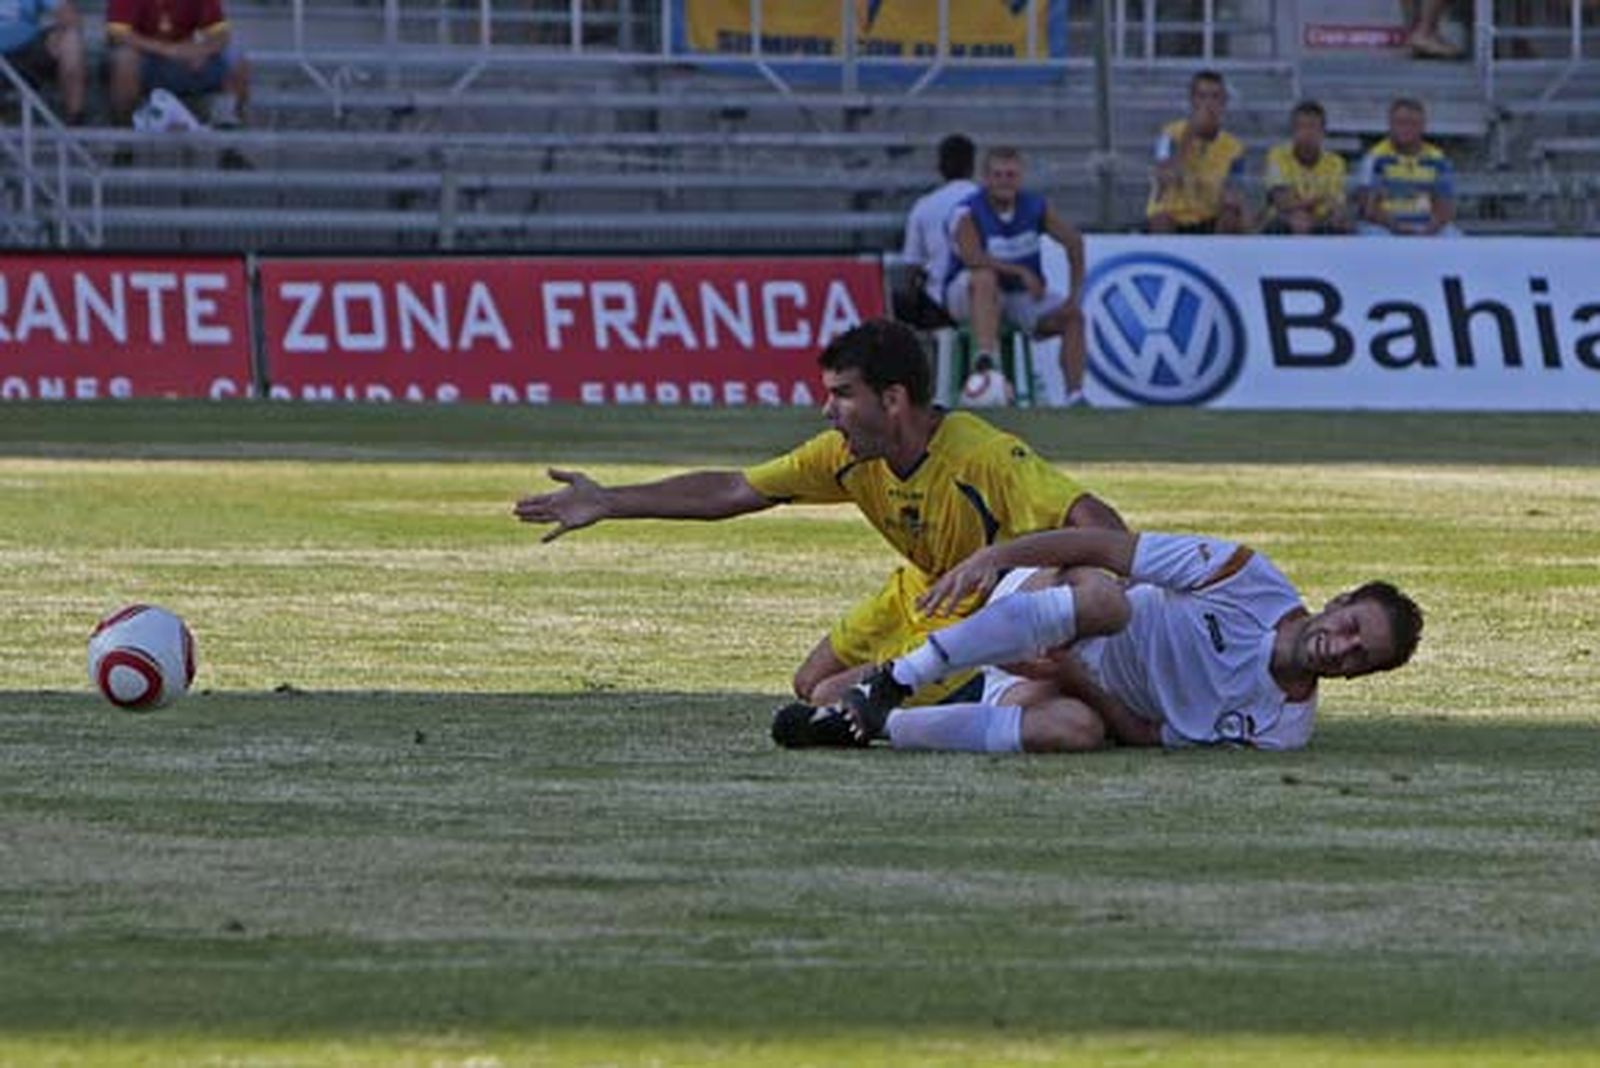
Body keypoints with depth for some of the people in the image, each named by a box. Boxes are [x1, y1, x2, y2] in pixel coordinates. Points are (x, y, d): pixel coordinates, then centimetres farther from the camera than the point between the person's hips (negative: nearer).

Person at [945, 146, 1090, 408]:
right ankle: (986, 360, -53)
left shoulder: (1035, 207, -1)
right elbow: (972, 257, -30)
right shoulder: (968, 212, -16)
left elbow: (1073, 242, 2)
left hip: (1021, 294, 5)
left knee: (1072, 317, -12)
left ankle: (1075, 394, -14)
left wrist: (1074, 295, -6)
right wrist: (1021, 272, -36)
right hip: (966, 294, -5)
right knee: (985, 277, -38)